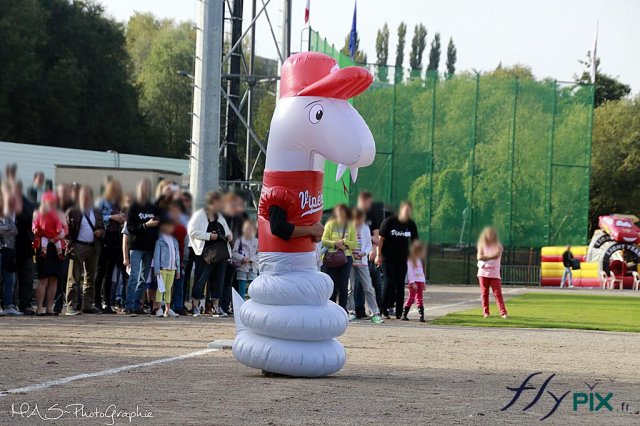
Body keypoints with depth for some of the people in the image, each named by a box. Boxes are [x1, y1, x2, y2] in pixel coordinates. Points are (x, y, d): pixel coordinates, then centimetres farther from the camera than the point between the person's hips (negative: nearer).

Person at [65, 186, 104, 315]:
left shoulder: (97, 213, 15)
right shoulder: (73, 212, -1)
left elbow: (102, 229, 21)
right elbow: (67, 230, -4)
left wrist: (100, 232, -2)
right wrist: (70, 245, -14)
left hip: (93, 248, 6)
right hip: (78, 247, -6)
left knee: (90, 278, 9)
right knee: (74, 279, -6)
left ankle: (88, 305, 16)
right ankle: (71, 306, -7)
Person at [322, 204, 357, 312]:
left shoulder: (350, 226, 11)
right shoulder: (330, 225, 10)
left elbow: (355, 244, 3)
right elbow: (324, 241, 0)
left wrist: (344, 242, -12)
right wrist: (335, 243, -15)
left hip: (346, 258, 1)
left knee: (343, 285, -3)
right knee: (332, 285, -2)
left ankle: (343, 309, 2)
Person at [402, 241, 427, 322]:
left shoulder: (419, 260, 16)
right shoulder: (410, 260, -8)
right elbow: (410, 272, -13)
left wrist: (424, 282, 18)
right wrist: (413, 283, -18)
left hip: (420, 281, 7)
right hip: (413, 281, -7)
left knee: (420, 299, 5)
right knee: (411, 297, -11)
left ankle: (422, 316, 2)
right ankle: (404, 315, -7)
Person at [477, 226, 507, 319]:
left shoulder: (498, 246, 5)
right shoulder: (482, 245, 8)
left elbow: (497, 254, -15)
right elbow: (479, 257, -7)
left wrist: (485, 257, -9)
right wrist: (491, 256, -9)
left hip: (494, 274, -2)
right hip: (483, 273, 2)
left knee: (498, 293, -8)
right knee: (484, 293, 3)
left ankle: (503, 312, -12)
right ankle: (485, 312, 10)